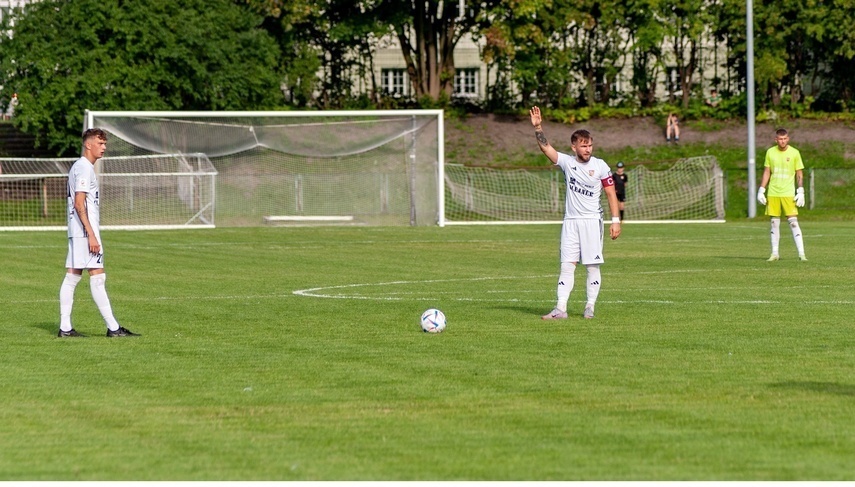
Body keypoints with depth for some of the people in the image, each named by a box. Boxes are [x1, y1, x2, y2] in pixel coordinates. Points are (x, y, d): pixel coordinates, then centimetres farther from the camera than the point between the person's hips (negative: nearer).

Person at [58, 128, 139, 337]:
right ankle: (113, 328, -9)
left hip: (77, 232, 10)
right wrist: (91, 235, -22)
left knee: (72, 276, 7)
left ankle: (65, 328, 7)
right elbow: (79, 204, -19)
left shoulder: (79, 167, 18)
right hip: (85, 230, -10)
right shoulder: (84, 168, -13)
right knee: (97, 276, -9)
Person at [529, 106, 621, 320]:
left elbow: (611, 193, 1)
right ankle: (560, 308, -5)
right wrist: (538, 128, -24)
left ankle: (590, 307, 8)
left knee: (592, 266, -1)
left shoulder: (600, 166, -2)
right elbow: (545, 147, -9)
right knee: (566, 265, -2)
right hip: (570, 221, 2)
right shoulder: (567, 162, 2)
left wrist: (616, 220, -5)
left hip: (592, 220, -2)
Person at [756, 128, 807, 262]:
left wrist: (800, 192, -6)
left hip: (788, 194, -3)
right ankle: (774, 253, 11)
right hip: (773, 194, 3)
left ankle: (801, 253, -9)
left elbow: (799, 174, 2)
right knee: (774, 223, 4)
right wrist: (761, 190, 5)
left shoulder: (794, 153, -1)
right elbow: (766, 173, 11)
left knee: (793, 222, -9)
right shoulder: (770, 152, 6)